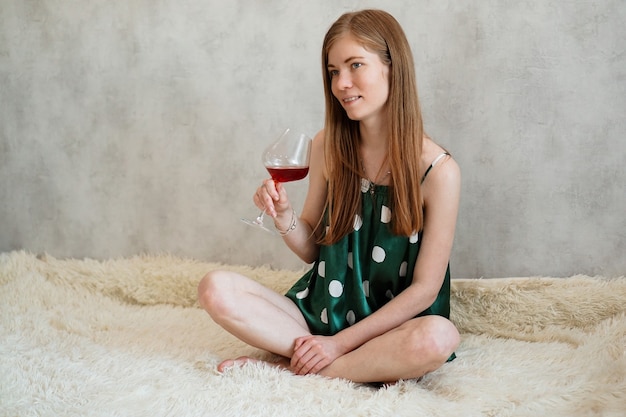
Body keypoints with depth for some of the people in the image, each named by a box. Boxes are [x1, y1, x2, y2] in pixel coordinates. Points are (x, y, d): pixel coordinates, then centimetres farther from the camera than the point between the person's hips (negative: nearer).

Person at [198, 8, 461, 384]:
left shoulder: (438, 170, -13)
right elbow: (312, 249, 9)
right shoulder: (328, 148, -1)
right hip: (320, 311, 3)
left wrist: (340, 342, -15)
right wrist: (284, 216, -13)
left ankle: (288, 368, -16)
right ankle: (372, 366, -13)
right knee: (216, 289, -18)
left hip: (389, 326, -3)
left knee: (438, 337, -37)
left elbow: (424, 289, -12)